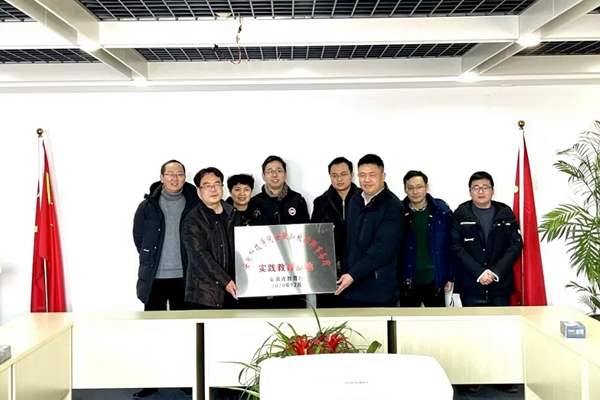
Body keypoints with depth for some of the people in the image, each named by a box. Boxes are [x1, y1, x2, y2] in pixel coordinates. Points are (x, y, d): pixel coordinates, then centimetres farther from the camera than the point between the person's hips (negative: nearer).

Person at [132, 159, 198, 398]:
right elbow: (138, 236, 8)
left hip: (184, 277, 0)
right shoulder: (147, 206, 0)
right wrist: (150, 261, 8)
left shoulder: (195, 205, -1)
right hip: (154, 277, 1)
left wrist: (189, 265, 1)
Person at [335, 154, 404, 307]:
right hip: (351, 287, 6)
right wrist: (346, 271, 9)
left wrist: (353, 274, -21)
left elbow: (382, 248, -19)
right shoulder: (356, 199, 10)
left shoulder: (393, 207, -12)